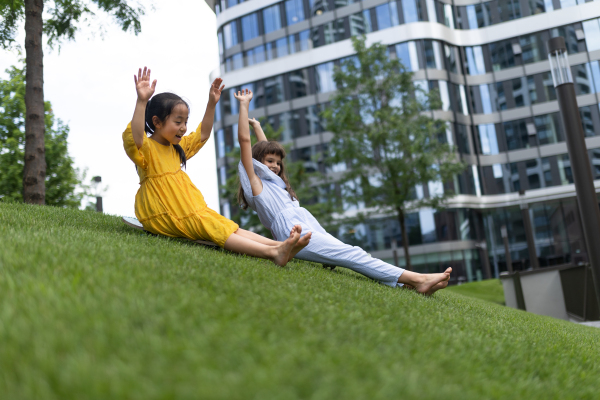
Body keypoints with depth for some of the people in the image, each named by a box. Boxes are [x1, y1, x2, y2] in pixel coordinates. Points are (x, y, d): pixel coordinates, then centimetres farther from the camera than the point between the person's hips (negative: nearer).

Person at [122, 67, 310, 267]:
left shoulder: (177, 147, 17)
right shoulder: (146, 148, -11)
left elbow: (202, 135, 28)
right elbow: (135, 138, -34)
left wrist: (211, 104, 19)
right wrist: (142, 101, -44)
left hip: (192, 211, 9)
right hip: (167, 219, -9)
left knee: (230, 228, -9)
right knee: (215, 230, -23)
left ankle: (279, 245, -24)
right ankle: (271, 253, -36)